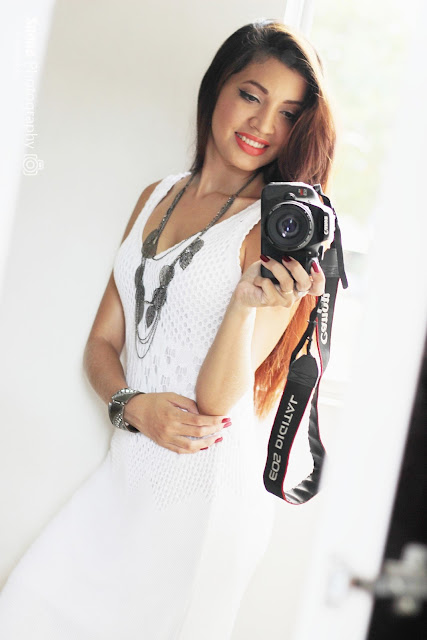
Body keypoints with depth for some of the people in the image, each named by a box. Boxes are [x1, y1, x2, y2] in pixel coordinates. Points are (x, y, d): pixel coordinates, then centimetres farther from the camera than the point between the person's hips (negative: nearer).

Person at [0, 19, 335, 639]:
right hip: (126, 473, 5)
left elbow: (215, 403, -14)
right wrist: (132, 404, -10)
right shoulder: (157, 197, 9)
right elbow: (102, 340, 10)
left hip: (208, 489, -5)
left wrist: (247, 304, -31)